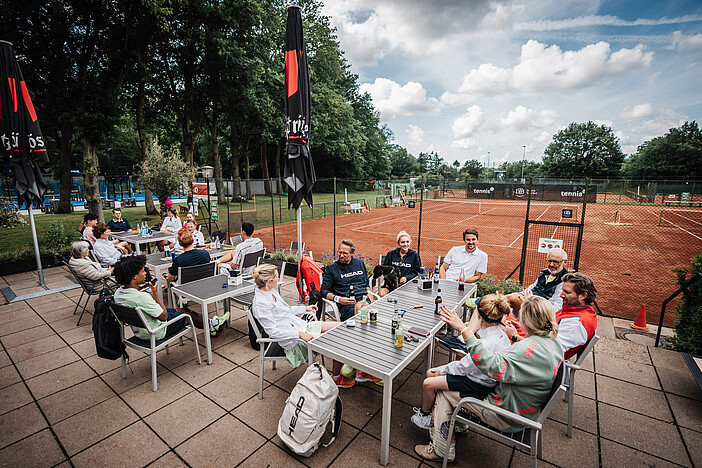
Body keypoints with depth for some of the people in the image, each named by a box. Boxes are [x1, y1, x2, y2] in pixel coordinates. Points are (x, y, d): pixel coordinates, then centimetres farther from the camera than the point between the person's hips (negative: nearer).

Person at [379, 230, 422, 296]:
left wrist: (406, 278, -9)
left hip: (406, 283, -1)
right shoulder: (391, 253, 9)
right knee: (381, 294, -26)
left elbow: (417, 272, 7)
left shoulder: (414, 255, 6)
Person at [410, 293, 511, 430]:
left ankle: (425, 415, 24)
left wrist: (441, 369, -7)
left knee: (428, 384, -5)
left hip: (477, 385, -9)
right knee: (430, 373, 8)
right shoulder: (500, 334, -6)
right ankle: (427, 407, 28)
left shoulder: (487, 344, -34)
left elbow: (463, 368, -22)